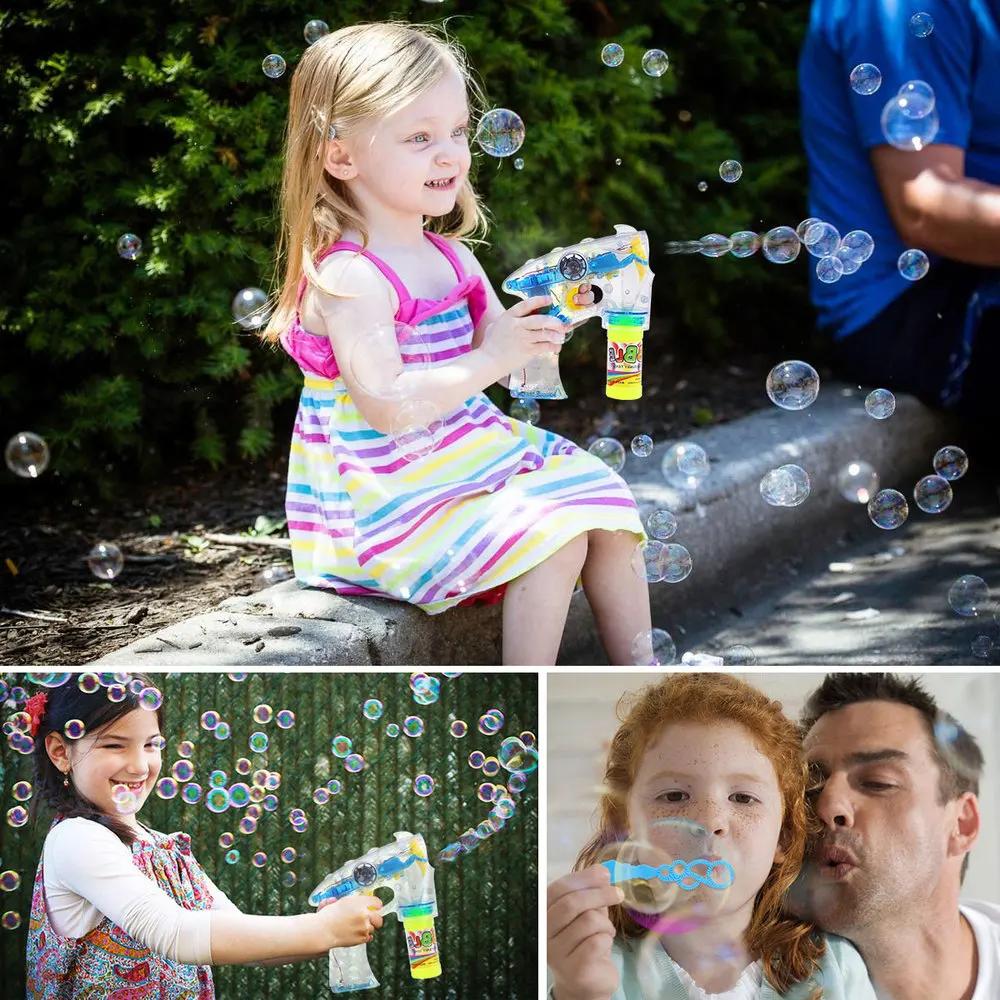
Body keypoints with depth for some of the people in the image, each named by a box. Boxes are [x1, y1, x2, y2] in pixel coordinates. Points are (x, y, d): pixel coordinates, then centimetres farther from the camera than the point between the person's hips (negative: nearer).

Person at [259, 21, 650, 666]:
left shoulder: (450, 256, 8)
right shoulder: (348, 278, -19)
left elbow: (508, 358, 11)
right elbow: (386, 405, -29)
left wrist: (546, 317, -9)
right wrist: (492, 360, -28)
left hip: (471, 461, 9)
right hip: (392, 502, -9)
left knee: (600, 503, 6)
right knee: (551, 537, -22)